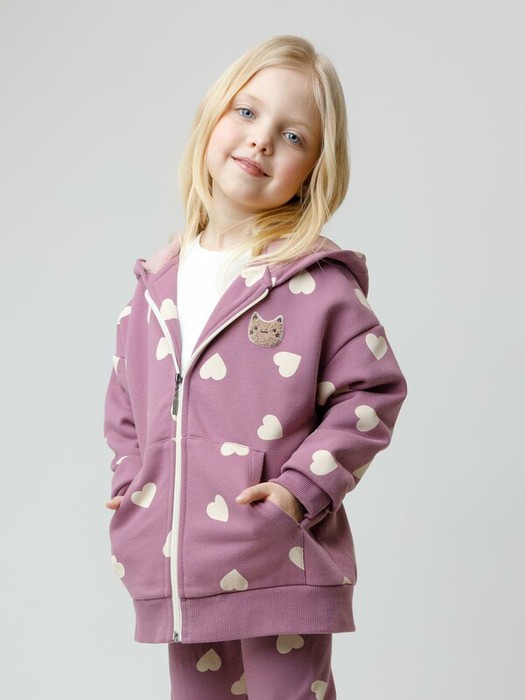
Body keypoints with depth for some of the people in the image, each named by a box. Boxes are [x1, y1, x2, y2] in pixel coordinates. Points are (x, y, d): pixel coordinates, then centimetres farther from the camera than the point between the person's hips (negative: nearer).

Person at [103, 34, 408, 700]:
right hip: (181, 570, 5)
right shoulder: (156, 284, 8)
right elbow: (125, 405, 19)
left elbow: (373, 390, -6)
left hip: (283, 569, -5)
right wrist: (130, 484, 6)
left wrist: (302, 487, -14)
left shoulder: (319, 283, -7)